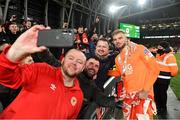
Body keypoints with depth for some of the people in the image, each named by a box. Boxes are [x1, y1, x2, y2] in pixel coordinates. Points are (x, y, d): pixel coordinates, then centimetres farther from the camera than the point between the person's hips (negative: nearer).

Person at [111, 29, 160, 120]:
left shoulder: (139, 49, -5)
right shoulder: (117, 59, 12)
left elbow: (155, 68, -10)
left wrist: (145, 90, -14)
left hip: (143, 95, -6)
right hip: (127, 96, 6)